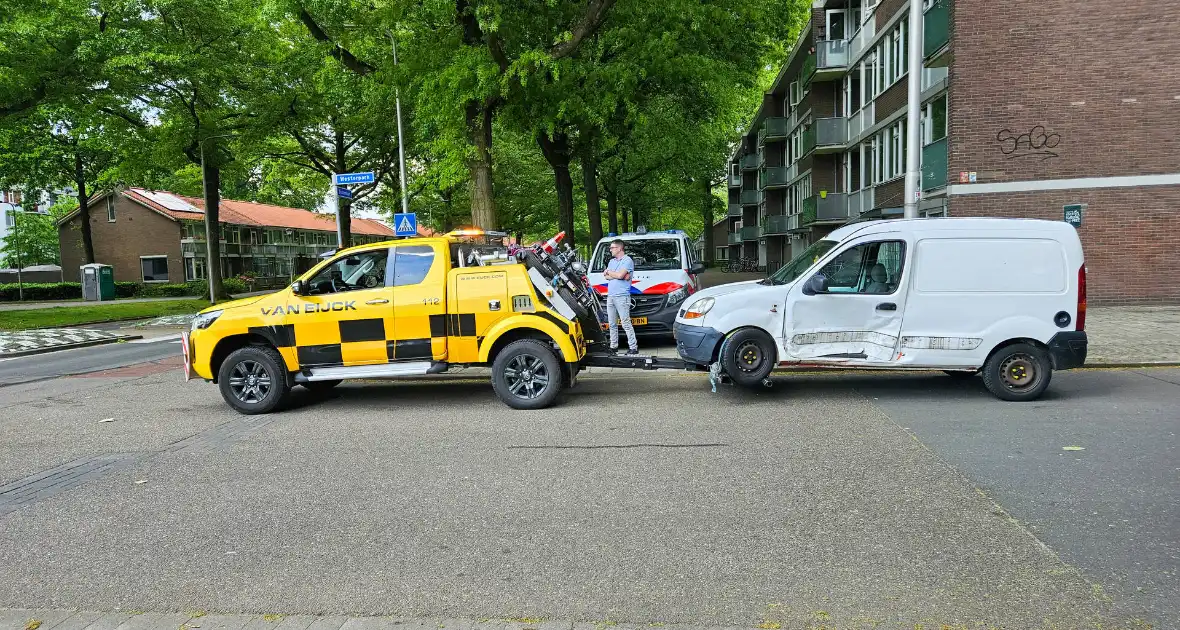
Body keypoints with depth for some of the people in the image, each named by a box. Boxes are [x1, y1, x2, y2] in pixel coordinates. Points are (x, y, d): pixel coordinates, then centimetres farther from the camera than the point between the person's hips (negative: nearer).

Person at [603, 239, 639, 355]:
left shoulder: (627, 260, -4)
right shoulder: (611, 261, 21)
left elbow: (620, 275, -17)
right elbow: (606, 276, 9)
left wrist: (609, 272, 0)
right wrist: (618, 276, -6)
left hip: (622, 296, -8)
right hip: (610, 296, 8)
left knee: (626, 323, -10)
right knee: (612, 323, 11)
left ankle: (633, 347, -9)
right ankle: (613, 346, 18)